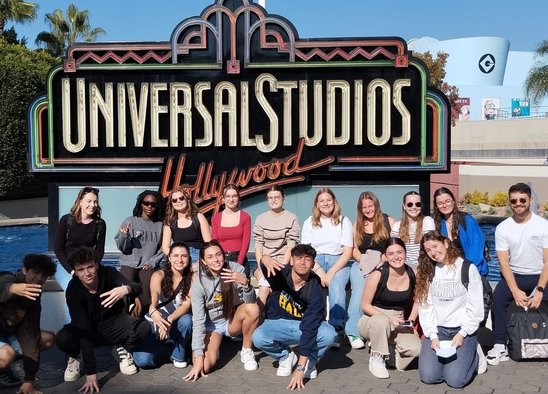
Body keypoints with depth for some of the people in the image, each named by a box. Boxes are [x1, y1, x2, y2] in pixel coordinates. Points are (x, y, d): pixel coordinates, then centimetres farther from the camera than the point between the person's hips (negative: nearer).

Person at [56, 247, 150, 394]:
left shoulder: (109, 273, -19)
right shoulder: (73, 290, -26)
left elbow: (137, 288, -33)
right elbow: (83, 329, -32)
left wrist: (126, 289, -60)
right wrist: (91, 372, -36)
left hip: (113, 324, 2)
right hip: (89, 330, -1)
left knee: (143, 327, -28)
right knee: (63, 338, -34)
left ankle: (121, 350, 4)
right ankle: (74, 357, 3)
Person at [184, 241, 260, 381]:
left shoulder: (236, 269, -17)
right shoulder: (199, 284, -20)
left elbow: (250, 301, -21)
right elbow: (198, 321, -21)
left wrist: (245, 283, -42)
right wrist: (198, 357, -27)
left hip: (233, 321, 2)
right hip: (211, 325, -2)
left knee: (253, 308, -31)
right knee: (204, 366, -25)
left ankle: (246, 351, -7)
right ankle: (215, 346, 11)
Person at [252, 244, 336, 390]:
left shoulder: (315, 290, -25)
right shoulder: (281, 273, -18)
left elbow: (309, 329, -30)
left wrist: (300, 368, -34)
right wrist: (265, 260, -68)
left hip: (305, 324, -1)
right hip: (278, 323, 1)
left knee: (329, 334, -32)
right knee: (258, 338, -31)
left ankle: (310, 360, 2)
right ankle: (286, 356, 2)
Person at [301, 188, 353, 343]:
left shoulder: (344, 221, 9)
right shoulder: (309, 222, 13)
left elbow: (348, 252, 1)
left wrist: (331, 272, -13)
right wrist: (319, 271, -13)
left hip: (338, 263, -1)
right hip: (315, 263, 1)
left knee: (336, 286, -34)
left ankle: (336, 327, -39)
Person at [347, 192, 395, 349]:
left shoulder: (388, 221, 8)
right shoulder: (358, 224, 15)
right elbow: (355, 249, 13)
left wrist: (382, 260, -12)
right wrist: (364, 260, -7)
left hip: (383, 265, -1)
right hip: (361, 265, 1)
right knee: (360, 291, -23)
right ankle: (354, 332, -15)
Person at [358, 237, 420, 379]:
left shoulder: (413, 274, -6)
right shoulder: (378, 275, -16)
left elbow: (416, 301, 10)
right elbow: (365, 305, -12)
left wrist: (410, 321, -5)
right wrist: (388, 318, -22)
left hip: (398, 325, 3)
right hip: (373, 319, -3)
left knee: (416, 348, -24)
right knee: (381, 321, -39)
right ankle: (376, 359, -13)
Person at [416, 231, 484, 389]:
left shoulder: (468, 269, -4)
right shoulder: (427, 272, 7)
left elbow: (475, 307, -5)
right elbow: (425, 307, 1)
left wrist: (462, 334, -11)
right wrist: (432, 336, -10)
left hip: (463, 329, -3)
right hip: (437, 329, 3)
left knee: (455, 380, -17)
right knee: (428, 377, -15)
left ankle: (472, 355, 14)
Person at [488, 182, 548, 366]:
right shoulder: (502, 228, -3)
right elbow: (504, 263, -6)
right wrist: (516, 291, -18)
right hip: (513, 275, 1)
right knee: (497, 299, -26)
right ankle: (500, 346, -18)